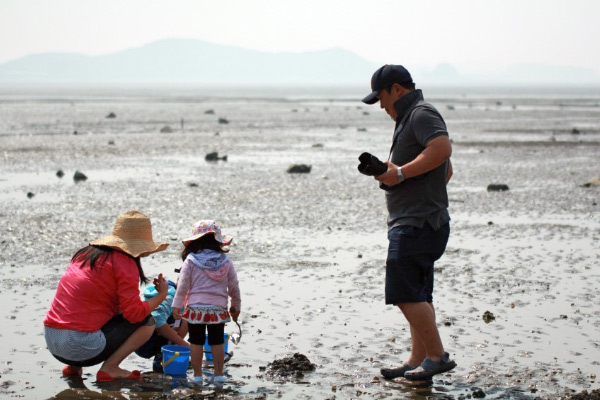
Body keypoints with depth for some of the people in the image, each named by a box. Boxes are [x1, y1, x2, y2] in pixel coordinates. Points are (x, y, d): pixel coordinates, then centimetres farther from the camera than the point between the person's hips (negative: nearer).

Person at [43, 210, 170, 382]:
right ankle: (110, 368, -4)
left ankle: (73, 366, 16)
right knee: (148, 321, 6)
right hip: (81, 346, -8)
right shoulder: (125, 263, -6)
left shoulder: (85, 254, 18)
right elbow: (134, 313, -11)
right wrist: (162, 295, 6)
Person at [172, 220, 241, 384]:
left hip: (196, 307, -2)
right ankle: (218, 374, 13)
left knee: (196, 341, 6)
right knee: (217, 341, 10)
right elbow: (234, 286, 6)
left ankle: (197, 374, 10)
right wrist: (236, 306, 18)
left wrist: (177, 305, 1)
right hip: (218, 309, 2)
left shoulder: (190, 260, -6)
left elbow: (183, 285, -6)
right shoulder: (225, 261, 0)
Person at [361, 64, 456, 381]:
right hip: (409, 222, 11)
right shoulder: (410, 118, 23)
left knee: (406, 294, -14)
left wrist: (401, 173, -25)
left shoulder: (422, 114, -10)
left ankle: (437, 356, -10)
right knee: (417, 296, 11)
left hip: (417, 224, -11)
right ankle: (418, 360, 14)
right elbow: (446, 170, 31)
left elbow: (442, 148, -30)